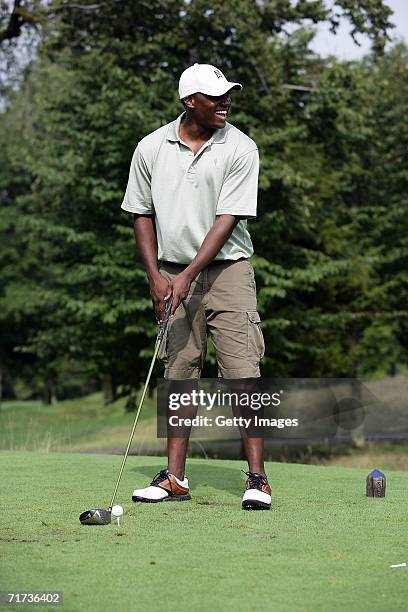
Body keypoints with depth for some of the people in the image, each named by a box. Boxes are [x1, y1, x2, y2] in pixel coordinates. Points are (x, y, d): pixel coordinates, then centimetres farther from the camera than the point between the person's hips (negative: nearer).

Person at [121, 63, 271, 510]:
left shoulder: (240, 149, -5)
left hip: (227, 270, -2)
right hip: (172, 275, 3)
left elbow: (228, 218, -11)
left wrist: (188, 275, -16)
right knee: (178, 372, 5)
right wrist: (156, 277, -1)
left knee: (242, 371, -9)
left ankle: (256, 478, -7)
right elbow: (142, 213, 9)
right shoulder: (151, 148, 3)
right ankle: (175, 477, 11)